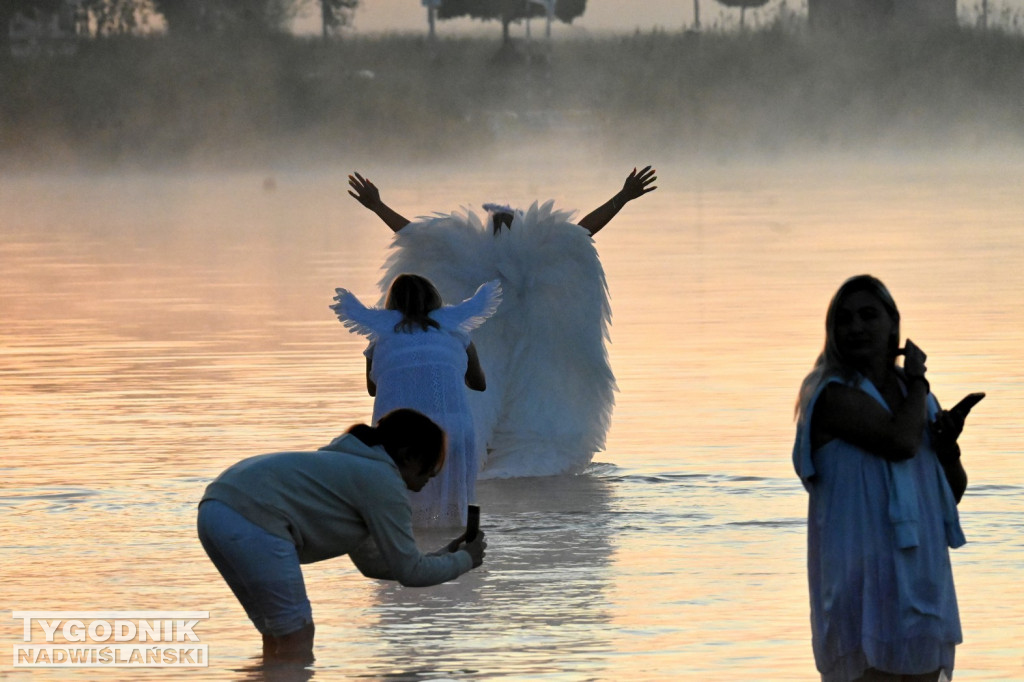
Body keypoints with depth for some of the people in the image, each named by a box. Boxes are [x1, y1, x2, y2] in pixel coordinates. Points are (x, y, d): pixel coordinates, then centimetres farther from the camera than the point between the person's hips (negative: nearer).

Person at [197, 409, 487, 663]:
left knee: (277, 641, 18)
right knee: (297, 641, -4)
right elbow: (409, 572, 2)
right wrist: (463, 560, 17)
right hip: (253, 519, -10)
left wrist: (442, 556, 36)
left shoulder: (355, 467, 29)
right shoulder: (384, 481, -1)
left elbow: (371, 563, 36)